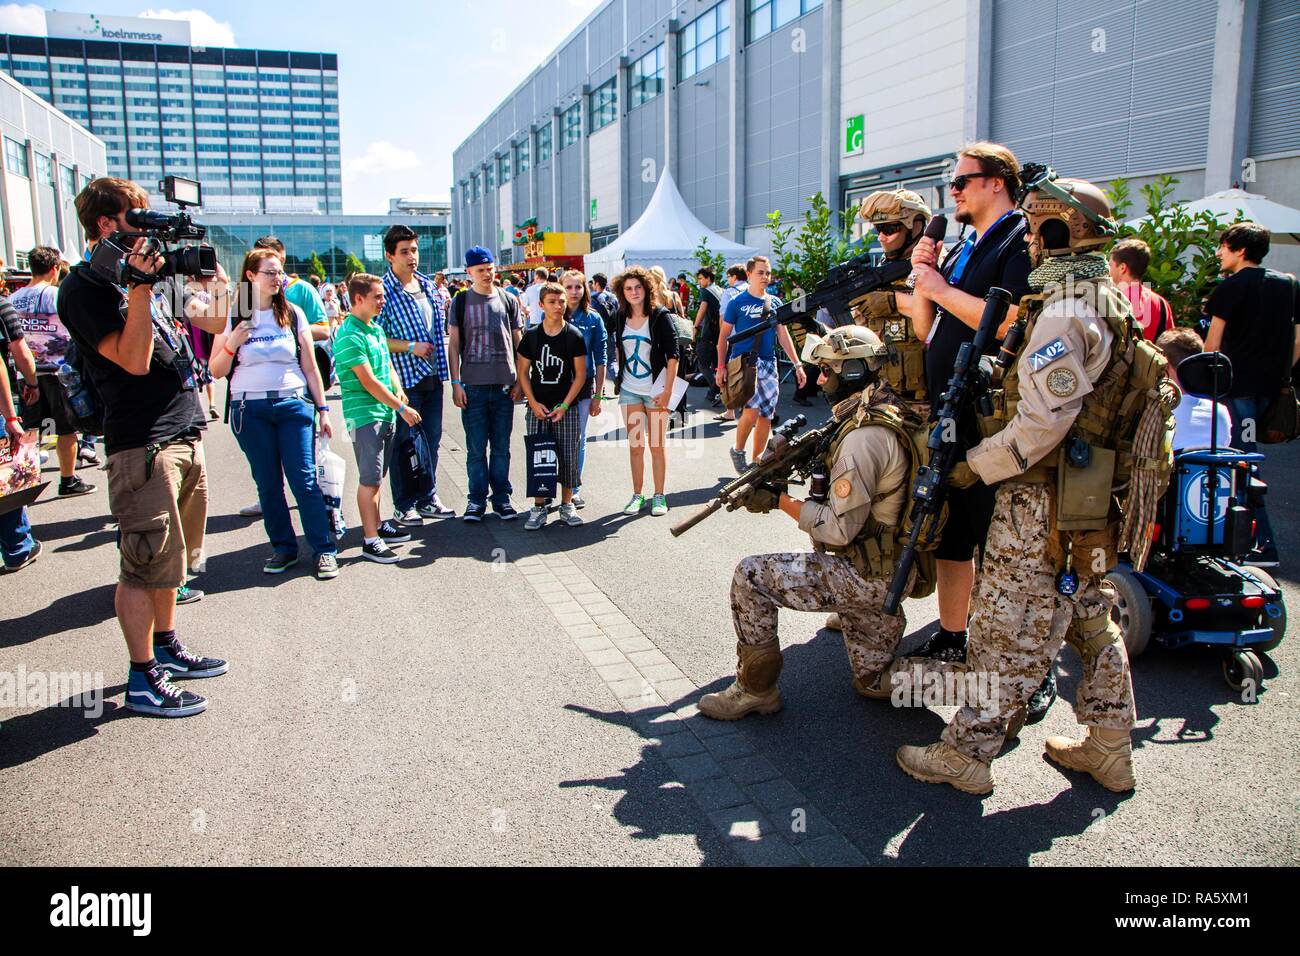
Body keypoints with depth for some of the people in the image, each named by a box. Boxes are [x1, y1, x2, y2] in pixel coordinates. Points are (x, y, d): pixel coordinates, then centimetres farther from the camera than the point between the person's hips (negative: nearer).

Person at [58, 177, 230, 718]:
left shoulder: (138, 273, 17)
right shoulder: (84, 288, -8)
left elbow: (213, 322, 24)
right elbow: (133, 359, -19)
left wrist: (214, 279, 10)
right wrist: (140, 286, -23)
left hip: (184, 434, 9)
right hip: (142, 443, -9)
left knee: (171, 556, 18)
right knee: (147, 562, -3)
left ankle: (165, 647, 32)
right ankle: (142, 680, 6)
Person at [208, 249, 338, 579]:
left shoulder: (293, 314, 7)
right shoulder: (233, 317, 3)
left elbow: (310, 366, 10)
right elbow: (216, 371, 4)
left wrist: (322, 409, 7)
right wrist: (231, 344, -13)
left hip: (294, 404, 0)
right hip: (250, 409, 1)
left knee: (305, 480, -6)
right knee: (268, 484, 6)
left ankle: (324, 550, 0)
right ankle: (283, 548, 18)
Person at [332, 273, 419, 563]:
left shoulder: (377, 329, 13)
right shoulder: (350, 335, -15)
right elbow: (368, 381, -18)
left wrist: (398, 391, -1)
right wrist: (402, 408, -14)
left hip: (385, 414, 8)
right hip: (364, 416, -8)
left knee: (376, 476, 17)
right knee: (369, 479, -5)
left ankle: (376, 526, 28)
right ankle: (370, 540, 1)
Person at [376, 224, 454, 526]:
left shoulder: (429, 285, 11)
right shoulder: (384, 290, -10)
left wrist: (443, 365, 13)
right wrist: (410, 347, -18)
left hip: (433, 376, 7)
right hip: (404, 378, -6)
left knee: (432, 440, 13)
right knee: (405, 442, 2)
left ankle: (428, 498, 25)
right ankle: (404, 505, 13)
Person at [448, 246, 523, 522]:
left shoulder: (508, 301, 8)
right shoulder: (461, 302, 4)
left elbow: (518, 343, 11)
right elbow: (453, 344, 3)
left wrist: (520, 380, 4)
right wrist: (456, 383, -4)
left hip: (504, 385, 1)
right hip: (473, 385, -1)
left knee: (501, 447, 7)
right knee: (476, 447, 3)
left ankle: (502, 498, 17)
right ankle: (477, 499, 13)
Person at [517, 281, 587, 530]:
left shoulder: (574, 336, -1)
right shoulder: (531, 336, 3)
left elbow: (580, 375, -1)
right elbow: (523, 372, 7)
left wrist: (564, 405, -9)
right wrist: (534, 403, -5)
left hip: (566, 408, -1)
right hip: (538, 408, 1)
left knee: (568, 457, 1)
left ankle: (567, 504, 16)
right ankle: (539, 507, 10)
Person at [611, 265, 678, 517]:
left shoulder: (659, 315, -9)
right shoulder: (620, 316, 3)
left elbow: (672, 354, -10)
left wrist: (667, 390, -14)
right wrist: (619, 378, 14)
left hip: (655, 389, -4)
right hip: (629, 390, 4)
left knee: (657, 444, 3)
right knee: (635, 445, 8)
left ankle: (659, 496, 11)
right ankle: (637, 495, 16)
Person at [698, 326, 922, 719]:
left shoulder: (862, 438, -25)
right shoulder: (892, 414, 7)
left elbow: (839, 528, -25)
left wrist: (779, 500, -13)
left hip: (867, 576, -10)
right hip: (890, 570, 10)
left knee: (751, 576, -5)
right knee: (875, 684, 26)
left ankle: (754, 690, 5)